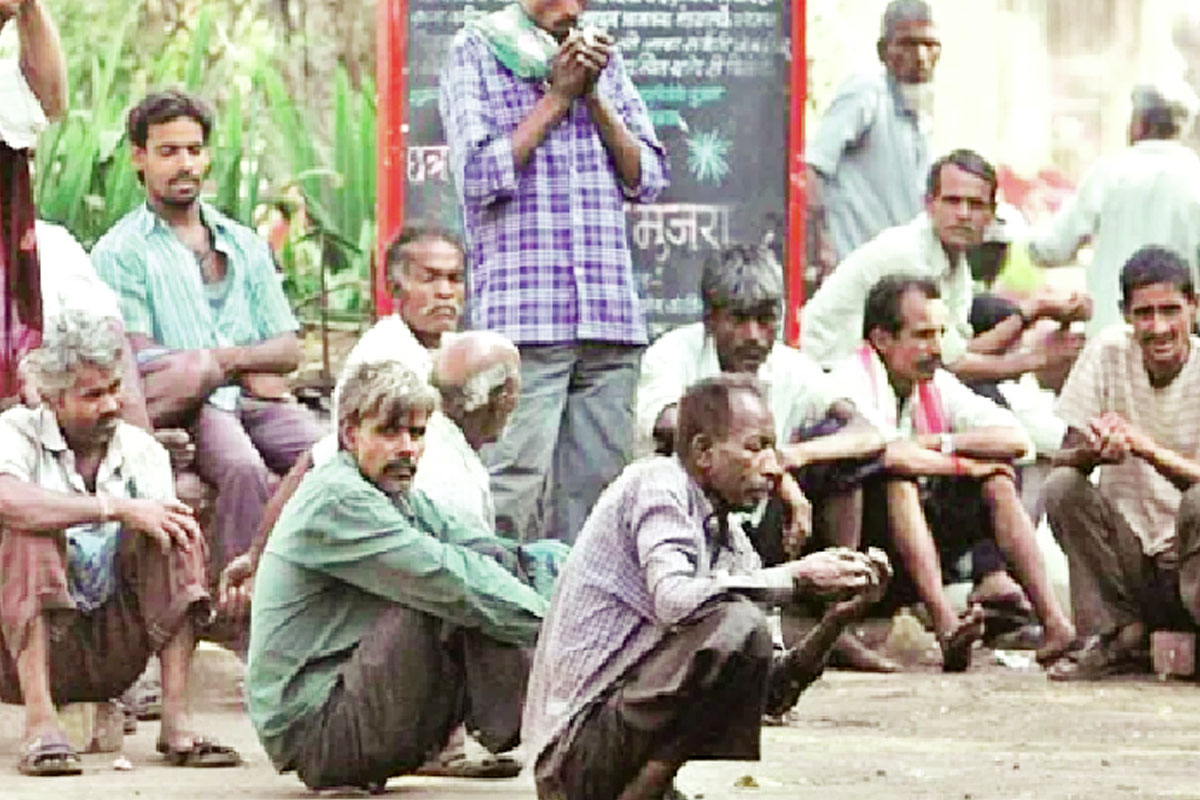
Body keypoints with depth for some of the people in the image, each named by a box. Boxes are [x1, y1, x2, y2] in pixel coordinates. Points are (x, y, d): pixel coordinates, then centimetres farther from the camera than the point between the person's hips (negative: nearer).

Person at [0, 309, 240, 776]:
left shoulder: (141, 451, 9)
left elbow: (166, 533, -3)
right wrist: (117, 508, -30)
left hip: (111, 657, 4)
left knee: (181, 531, -15)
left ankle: (176, 721, -25)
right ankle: (40, 726, -37)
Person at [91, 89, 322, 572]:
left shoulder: (243, 245, 25)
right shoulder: (120, 251, 9)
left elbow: (288, 351, 19)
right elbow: (139, 357, -3)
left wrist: (228, 356, -3)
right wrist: (242, 368, -2)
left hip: (257, 400, 5)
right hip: (188, 406, -5)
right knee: (244, 469, -37)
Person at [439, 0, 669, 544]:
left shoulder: (605, 58, 18)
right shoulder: (476, 51, 5)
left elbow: (648, 178, 12)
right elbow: (479, 175, -7)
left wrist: (593, 96, 1)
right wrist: (557, 97, -5)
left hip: (611, 315, 5)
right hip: (522, 311, -5)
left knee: (598, 486, 1)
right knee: (514, 490, -15)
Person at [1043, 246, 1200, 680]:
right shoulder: (1109, 351, -3)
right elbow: (1063, 458, -8)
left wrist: (1148, 449, -40)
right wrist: (1092, 452, -32)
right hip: (1130, 557, 3)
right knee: (1062, 487, -21)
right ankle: (1118, 638, -12)